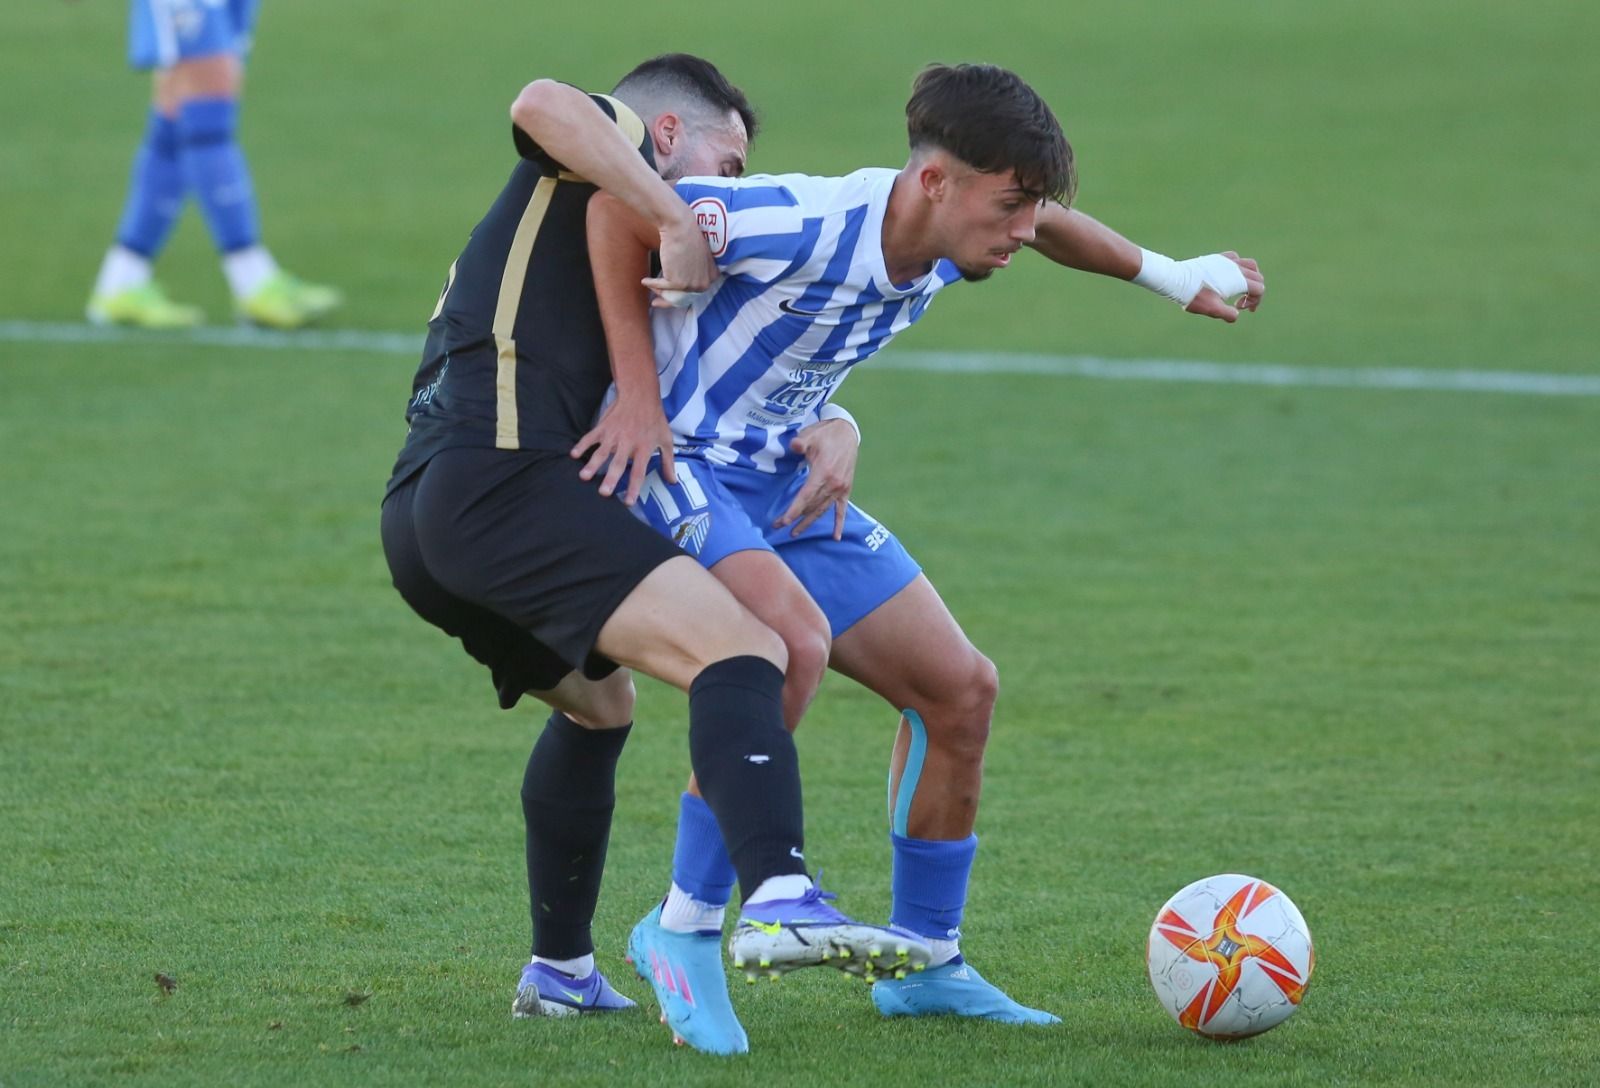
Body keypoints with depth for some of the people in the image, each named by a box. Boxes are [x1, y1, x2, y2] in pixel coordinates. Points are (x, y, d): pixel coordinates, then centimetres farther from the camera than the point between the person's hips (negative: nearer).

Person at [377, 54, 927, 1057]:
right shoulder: (610, 147, 10)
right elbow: (544, 107, -16)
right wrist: (676, 222, -17)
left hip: (422, 518, 10)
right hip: (499, 478, -10)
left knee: (599, 703, 33)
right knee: (742, 652, -23)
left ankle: (561, 971, 36)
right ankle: (783, 899, -46)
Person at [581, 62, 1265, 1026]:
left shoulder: (940, 236, -3)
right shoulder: (812, 225, -29)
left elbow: (1041, 220, 22)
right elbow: (618, 209, -28)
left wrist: (1170, 275, 22)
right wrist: (639, 397, -25)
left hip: (781, 478, 9)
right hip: (674, 464, -9)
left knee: (961, 689, 5)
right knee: (794, 639, -35)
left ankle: (925, 963, 19)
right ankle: (686, 927, -23)